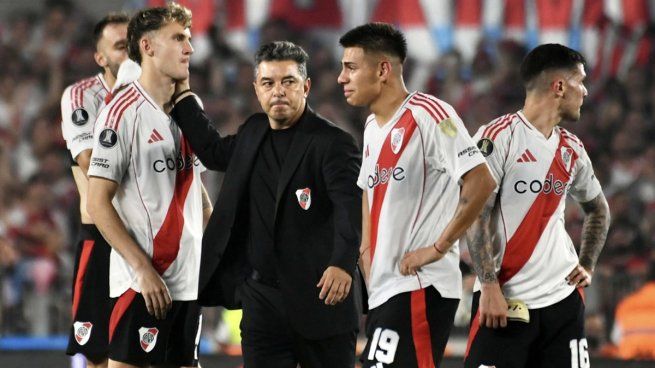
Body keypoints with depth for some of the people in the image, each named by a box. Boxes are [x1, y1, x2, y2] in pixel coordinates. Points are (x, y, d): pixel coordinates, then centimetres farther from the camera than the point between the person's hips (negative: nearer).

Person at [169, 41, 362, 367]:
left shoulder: (332, 143, -10)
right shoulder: (254, 132, 12)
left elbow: (350, 208, -23)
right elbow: (214, 152, 32)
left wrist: (343, 263, -40)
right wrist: (181, 91, 28)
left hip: (319, 299, -6)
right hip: (261, 300, 6)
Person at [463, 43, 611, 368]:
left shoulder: (572, 149, 13)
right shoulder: (498, 137, -9)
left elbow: (598, 210, 30)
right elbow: (475, 216, -13)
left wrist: (587, 266, 17)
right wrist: (489, 286, -17)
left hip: (563, 297, 6)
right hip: (505, 299, -6)